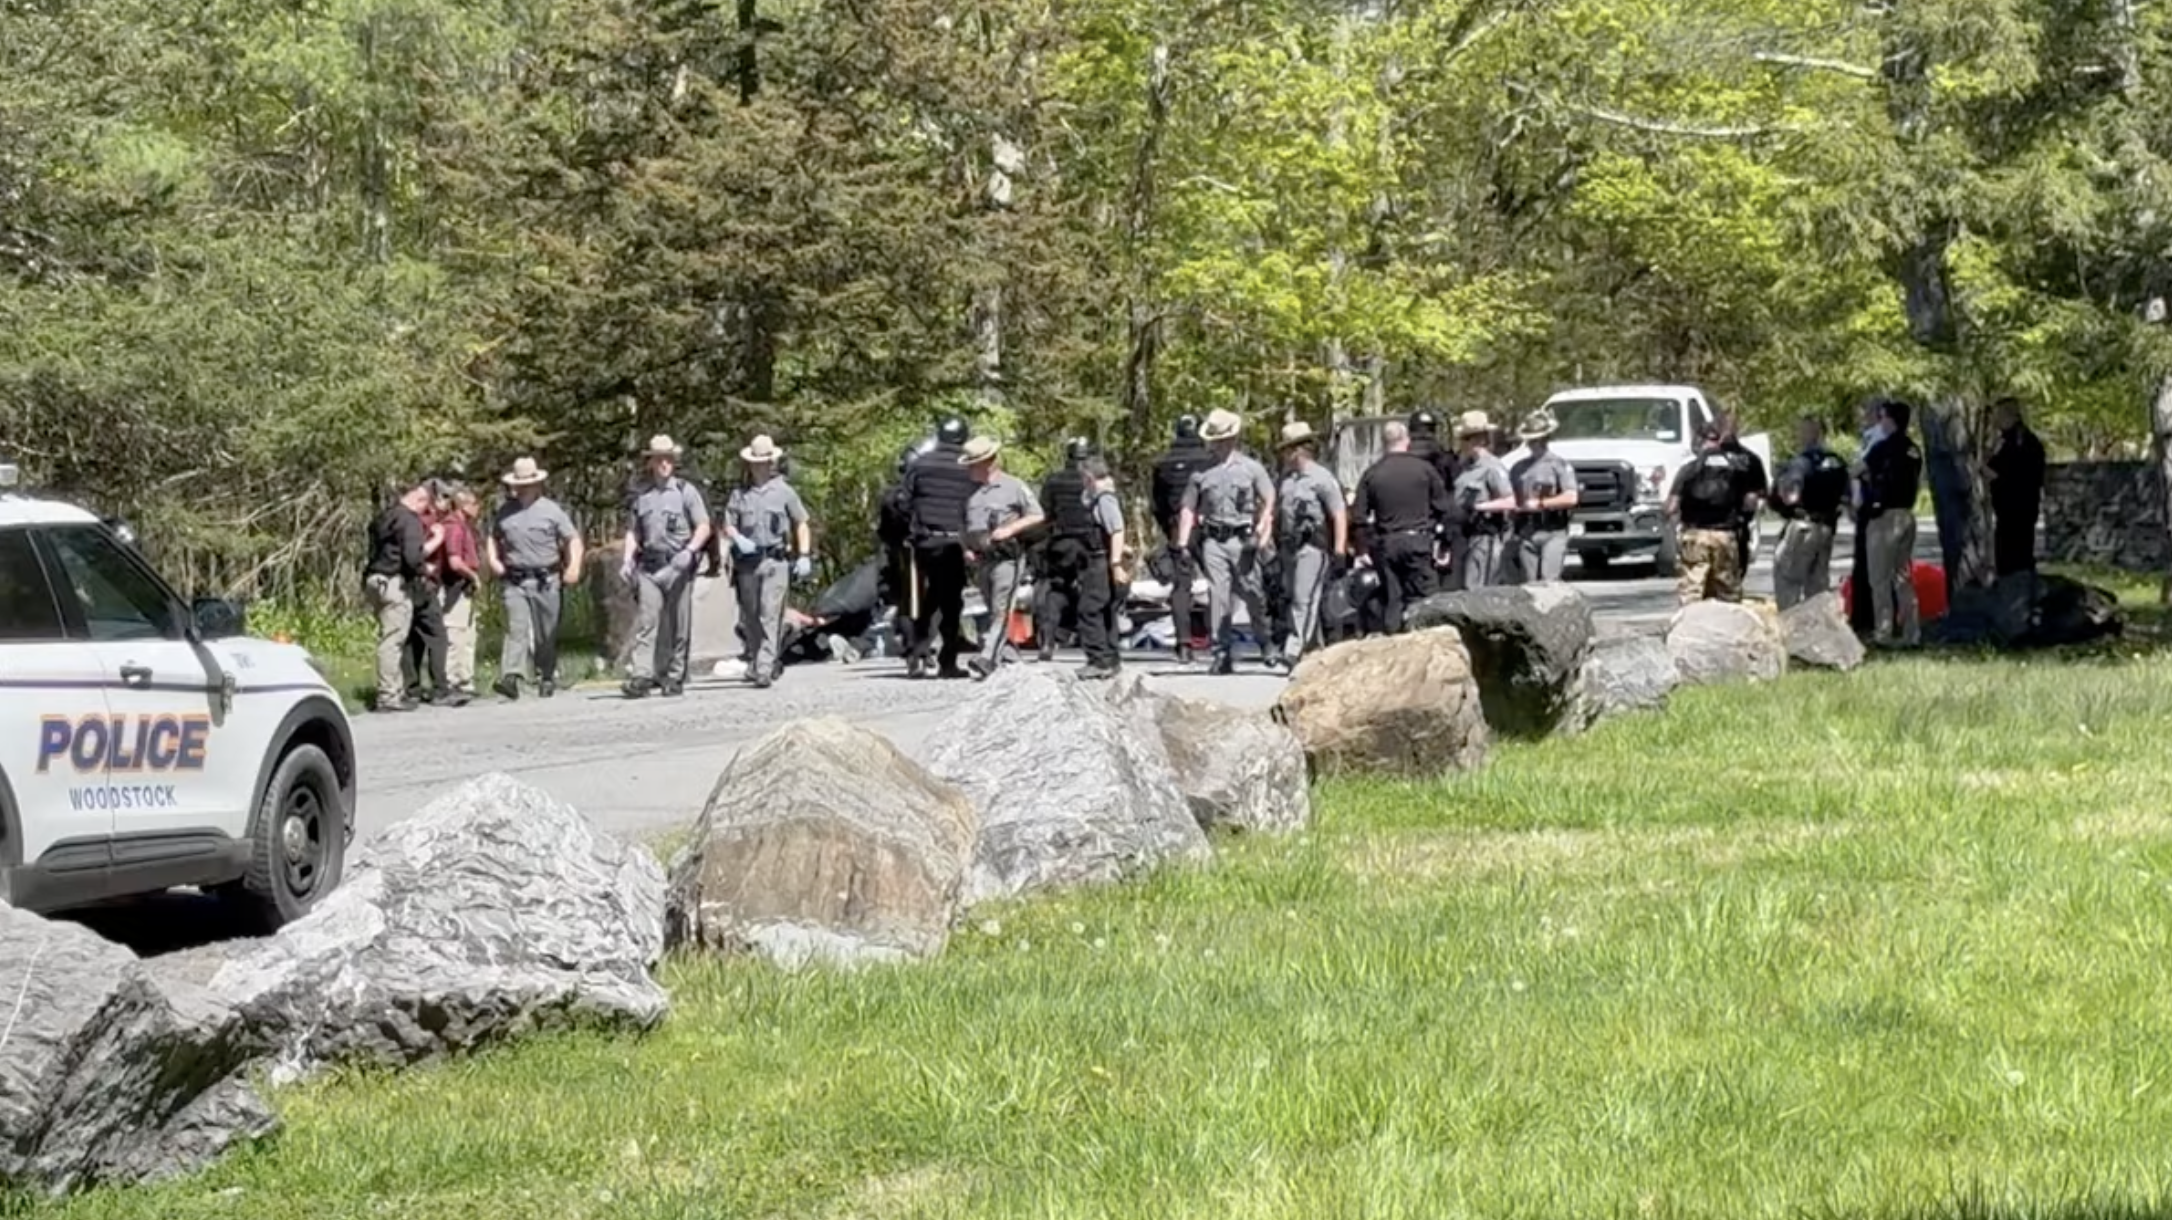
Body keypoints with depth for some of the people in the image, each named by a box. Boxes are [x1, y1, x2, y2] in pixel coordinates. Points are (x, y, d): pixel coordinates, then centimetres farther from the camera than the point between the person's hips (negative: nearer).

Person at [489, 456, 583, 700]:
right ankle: (511, 678, -26)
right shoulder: (504, 512, 10)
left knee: (546, 634, 7)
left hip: (545, 581, -1)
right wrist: (493, 559, 6)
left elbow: (573, 539, 2)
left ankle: (547, 678, 23)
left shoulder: (550, 510, 2)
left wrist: (573, 567, -12)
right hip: (514, 581, 1)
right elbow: (493, 537, 25)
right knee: (516, 629, -14)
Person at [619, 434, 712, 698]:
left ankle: (675, 678, 8)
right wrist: (626, 561, 2)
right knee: (645, 622, -9)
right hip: (648, 567, 2)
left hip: (678, 566, -2)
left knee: (679, 626, 1)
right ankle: (640, 676, -17)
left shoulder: (686, 491, 5)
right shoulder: (641, 495, 13)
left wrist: (689, 551, -15)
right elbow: (632, 532, 17)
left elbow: (703, 527, 1)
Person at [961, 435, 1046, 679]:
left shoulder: (1013, 486, -3)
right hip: (982, 559, 7)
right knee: (993, 611, 12)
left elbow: (1037, 515, -4)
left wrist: (1010, 529, -15)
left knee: (1000, 610, -14)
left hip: (1007, 557, -7)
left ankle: (988, 658, -24)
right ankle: (1006, 653, 24)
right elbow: (967, 524, 22)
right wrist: (967, 547, 5)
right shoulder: (973, 492, 13)